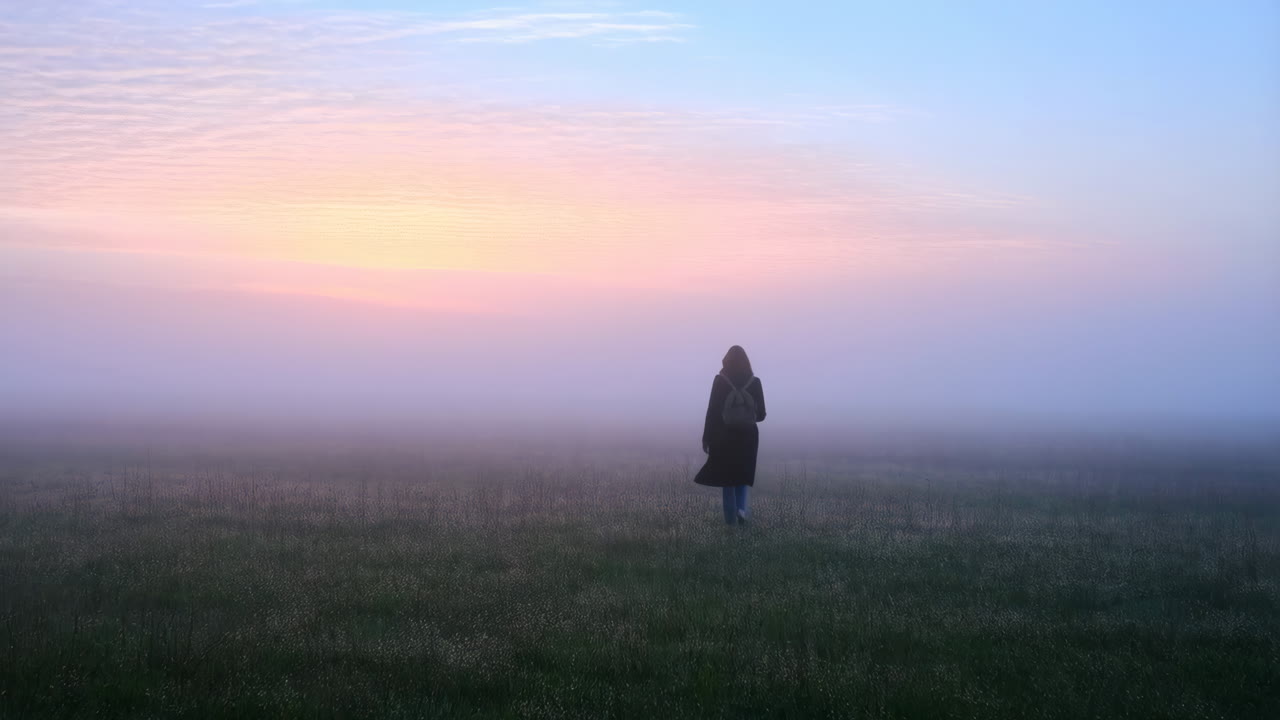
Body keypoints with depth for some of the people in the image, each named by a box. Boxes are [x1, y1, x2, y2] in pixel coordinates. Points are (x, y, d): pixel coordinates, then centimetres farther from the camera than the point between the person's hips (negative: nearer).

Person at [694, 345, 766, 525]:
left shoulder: (720, 381, -7)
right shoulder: (754, 382, -3)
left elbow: (712, 410, -8)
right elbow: (761, 414, 1)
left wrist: (706, 437, -2)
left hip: (724, 436, -1)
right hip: (747, 436, 1)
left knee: (727, 476, 11)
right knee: (743, 475, 17)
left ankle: (731, 516, 10)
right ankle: (741, 508, -4)